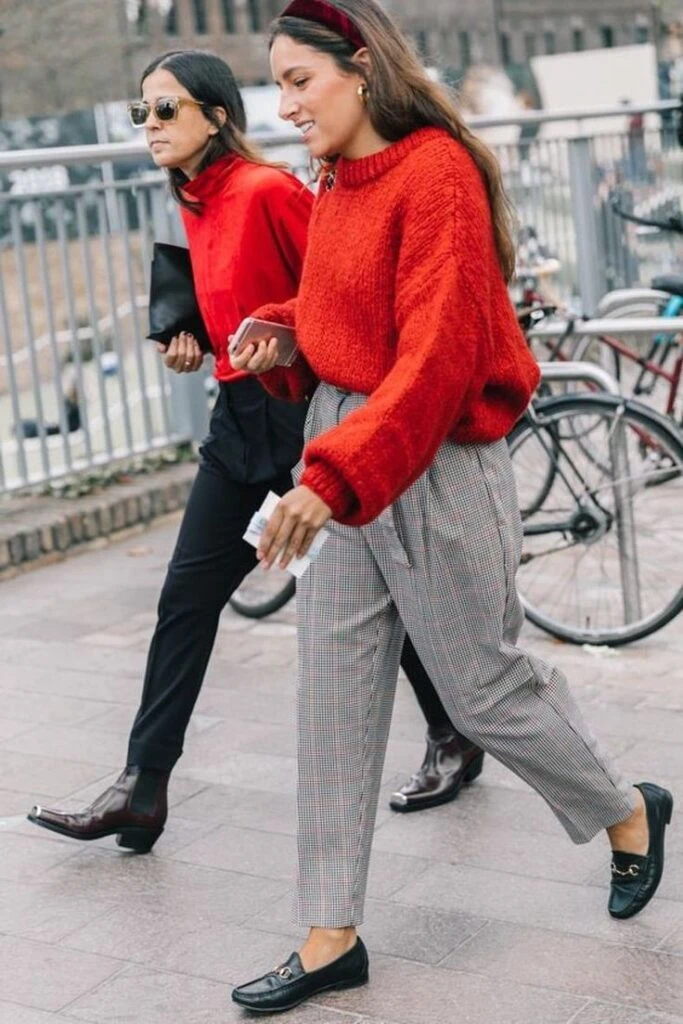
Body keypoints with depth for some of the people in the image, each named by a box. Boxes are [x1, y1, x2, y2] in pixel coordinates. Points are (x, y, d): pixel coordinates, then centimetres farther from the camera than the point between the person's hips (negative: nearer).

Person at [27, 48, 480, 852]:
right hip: (239, 415, 8)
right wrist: (195, 337, 6)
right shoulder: (194, 204, 9)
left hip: (304, 411, -8)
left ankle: (456, 740, 28)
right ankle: (141, 789, 7)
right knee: (187, 595, 3)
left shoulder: (267, 191, -17)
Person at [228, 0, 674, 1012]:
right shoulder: (337, 187, 9)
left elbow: (439, 357, -24)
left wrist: (330, 477, -31)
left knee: (485, 684, 7)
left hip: (435, 465, -8)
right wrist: (280, 337, 0)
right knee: (333, 700, 7)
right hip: (341, 456, 8)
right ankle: (330, 938, 18)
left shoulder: (437, 174, -16)